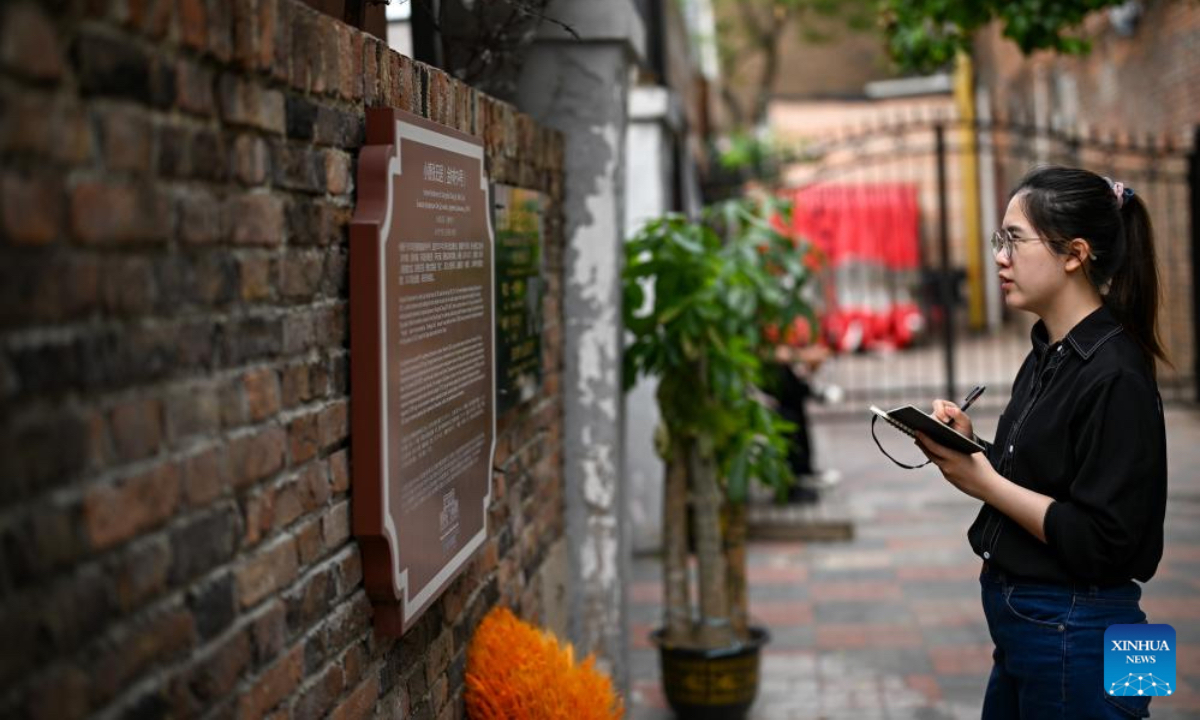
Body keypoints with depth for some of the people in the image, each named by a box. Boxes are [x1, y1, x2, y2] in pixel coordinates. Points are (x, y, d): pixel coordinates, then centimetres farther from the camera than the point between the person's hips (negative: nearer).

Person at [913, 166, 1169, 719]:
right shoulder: (1045, 357, 7)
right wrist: (968, 445, -1)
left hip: (1076, 643, -9)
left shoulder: (1115, 376, -20)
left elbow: (1100, 543, -23)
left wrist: (986, 484, -19)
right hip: (1021, 630, 9)